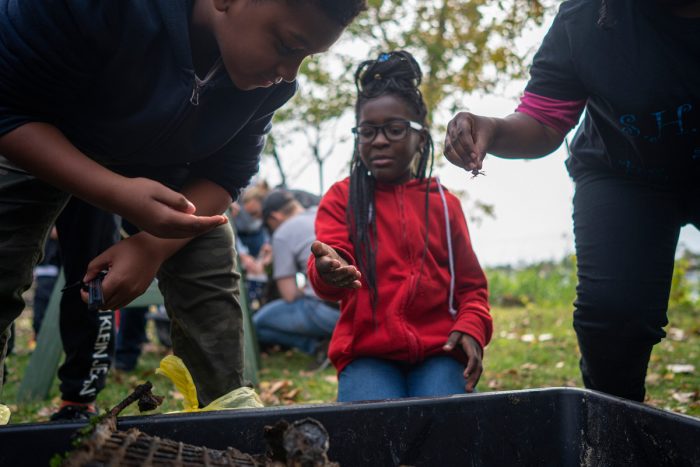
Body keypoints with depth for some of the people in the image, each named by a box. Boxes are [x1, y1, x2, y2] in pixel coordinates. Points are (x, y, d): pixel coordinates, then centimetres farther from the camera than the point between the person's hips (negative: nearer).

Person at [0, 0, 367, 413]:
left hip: (165, 168, 4)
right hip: (36, 145, -3)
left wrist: (154, 248, -29)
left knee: (214, 291, -6)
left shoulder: (273, 79, -23)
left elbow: (226, 174, -12)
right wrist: (120, 195, -45)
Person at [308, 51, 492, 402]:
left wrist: (471, 328, -4)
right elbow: (329, 262, -7)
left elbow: (471, 285, 18)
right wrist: (329, 271, -32)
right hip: (367, 353, -1)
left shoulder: (444, 203, 16)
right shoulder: (342, 198, 10)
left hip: (438, 351, 2)